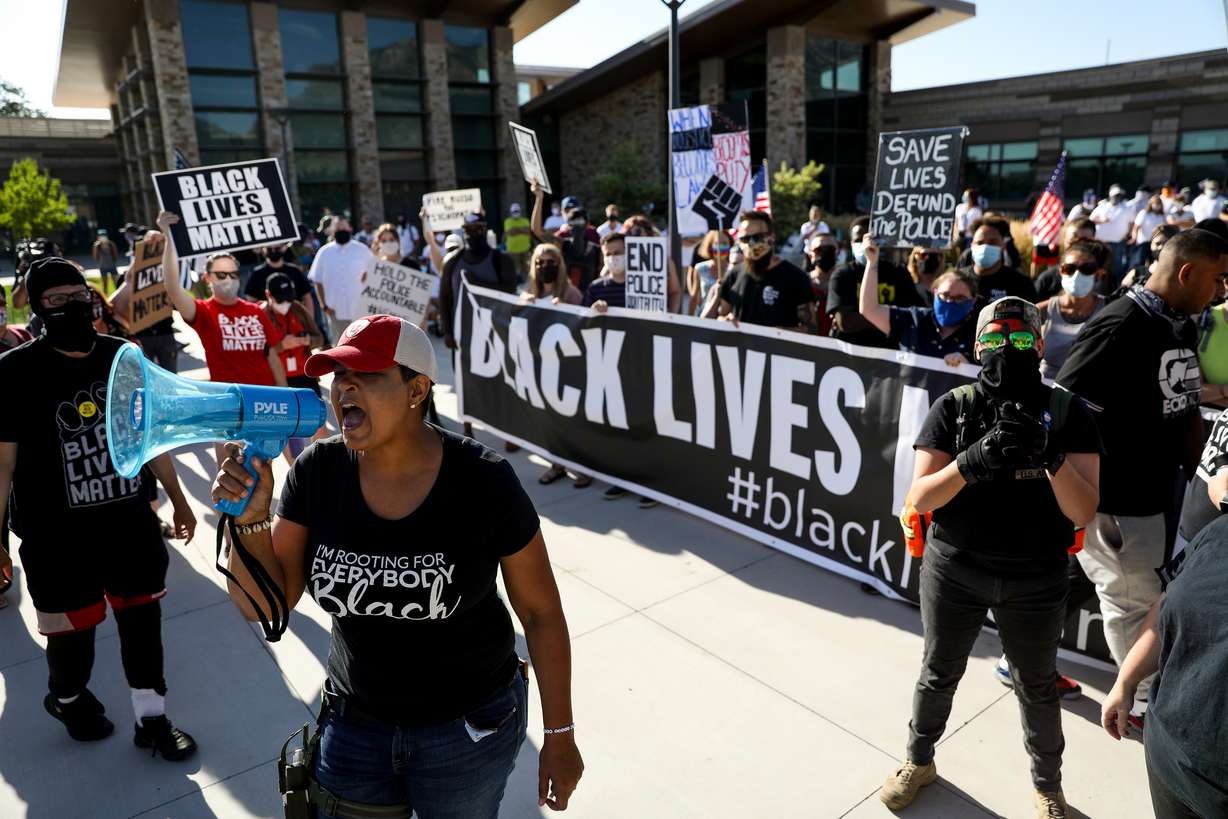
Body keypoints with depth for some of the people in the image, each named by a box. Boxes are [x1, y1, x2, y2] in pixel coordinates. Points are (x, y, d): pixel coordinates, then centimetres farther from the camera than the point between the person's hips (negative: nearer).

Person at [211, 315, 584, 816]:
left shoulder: (482, 481, -21)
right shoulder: (318, 472, -12)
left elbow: (541, 612, -11)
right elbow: (266, 606, -7)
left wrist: (560, 737, -4)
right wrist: (249, 518, -24)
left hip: (470, 727, -2)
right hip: (354, 723, 3)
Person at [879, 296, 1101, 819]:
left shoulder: (1068, 414, -8)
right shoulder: (952, 408, -9)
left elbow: (1083, 512, -14)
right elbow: (919, 497, -14)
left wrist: (1051, 456, -32)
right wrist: (973, 461, -31)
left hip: (1036, 581, 0)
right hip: (953, 570, 0)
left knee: (1037, 687, 19)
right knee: (939, 673, 18)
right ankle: (919, 761, 43)